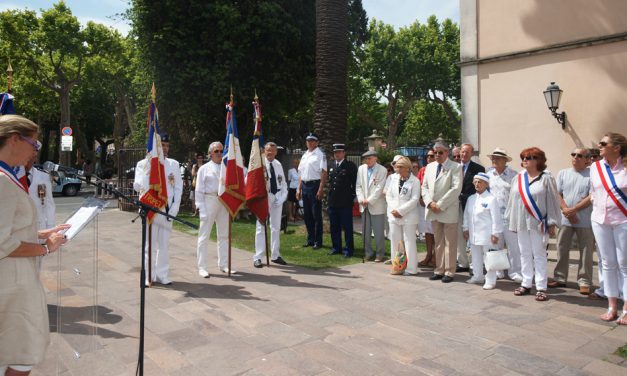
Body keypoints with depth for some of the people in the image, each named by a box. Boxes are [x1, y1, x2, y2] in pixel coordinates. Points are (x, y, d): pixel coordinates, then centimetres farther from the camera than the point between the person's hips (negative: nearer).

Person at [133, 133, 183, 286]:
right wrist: (147, 170, -19)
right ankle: (148, 276, 10)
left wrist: (174, 208, -4)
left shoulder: (174, 164, 8)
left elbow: (178, 187, 6)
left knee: (164, 244, 7)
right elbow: (138, 187, -7)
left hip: (167, 209, 2)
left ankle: (162, 274, 15)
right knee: (150, 244, 2)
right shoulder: (143, 164, 2)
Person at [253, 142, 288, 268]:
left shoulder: (278, 165, 8)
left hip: (277, 197, 5)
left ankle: (275, 256, 24)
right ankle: (257, 257, 8)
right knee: (261, 227, 1)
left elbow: (283, 183, 10)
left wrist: (282, 198, -2)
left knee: (276, 227, 12)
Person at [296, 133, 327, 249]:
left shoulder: (320, 155, -7)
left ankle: (318, 241, 8)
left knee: (316, 215, -1)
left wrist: (320, 189, -20)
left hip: (314, 185, -7)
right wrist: (299, 188, 15)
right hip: (304, 185, 7)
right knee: (307, 215, 13)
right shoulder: (304, 155, 16)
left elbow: (324, 173, -14)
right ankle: (310, 240, 24)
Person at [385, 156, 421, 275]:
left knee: (409, 242, 0)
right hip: (394, 215, 5)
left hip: (408, 216, -5)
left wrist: (400, 211, -15)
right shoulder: (393, 178, 9)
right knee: (395, 241, 9)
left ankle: (411, 268, 8)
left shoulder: (415, 181, -5)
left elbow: (414, 200, -11)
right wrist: (393, 210, -6)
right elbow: (388, 195, 7)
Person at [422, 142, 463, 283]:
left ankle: (449, 272, 11)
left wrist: (440, 204, -16)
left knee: (449, 243, 2)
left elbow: (456, 188, -15)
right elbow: (424, 186, 11)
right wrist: (430, 203, -5)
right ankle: (439, 270, 21)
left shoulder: (455, 167, -5)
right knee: (438, 243, 13)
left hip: (448, 211, -5)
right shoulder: (430, 166, 13)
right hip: (433, 211, 5)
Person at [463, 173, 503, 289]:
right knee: (476, 257, 17)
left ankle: (490, 281, 11)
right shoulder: (471, 199, 8)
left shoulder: (491, 199, -12)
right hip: (473, 234, 7)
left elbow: (496, 218, -13)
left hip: (487, 235, -7)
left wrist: (495, 234, -13)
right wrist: (466, 229, 13)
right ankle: (477, 276, 31)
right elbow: (466, 215, 15)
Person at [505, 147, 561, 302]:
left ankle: (541, 287, 7)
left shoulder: (546, 178, -4)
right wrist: (511, 220, 10)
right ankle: (526, 284, 20)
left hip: (538, 223, -5)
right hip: (521, 222, 5)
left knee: (539, 254, 1)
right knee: (525, 254, 11)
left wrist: (552, 223, -9)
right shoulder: (518, 178, 9)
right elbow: (513, 199, 11)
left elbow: (552, 201, -6)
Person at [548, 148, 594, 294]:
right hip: (565, 219, 3)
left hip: (585, 221, -3)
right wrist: (567, 211, -9)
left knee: (586, 252, 1)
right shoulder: (563, 173, 9)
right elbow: (558, 194, 4)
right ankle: (560, 278, 18)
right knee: (562, 249, 8)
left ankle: (584, 282, 10)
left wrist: (573, 209, -13)